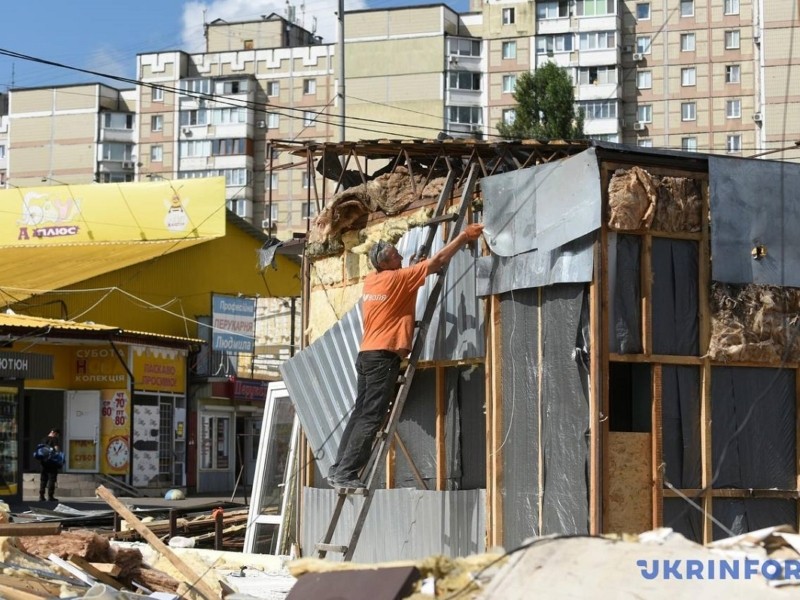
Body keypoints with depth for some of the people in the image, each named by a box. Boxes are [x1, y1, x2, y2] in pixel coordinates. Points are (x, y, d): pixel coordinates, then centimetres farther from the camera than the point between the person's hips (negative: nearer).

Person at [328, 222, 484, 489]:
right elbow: (438, 261, -7)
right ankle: (346, 473, -12)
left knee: (360, 413, 11)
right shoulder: (398, 279, -10)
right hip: (384, 356, -8)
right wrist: (463, 236, -1)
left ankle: (338, 469, 10)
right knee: (371, 417, -8)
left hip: (366, 354, 8)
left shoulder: (370, 281, 12)